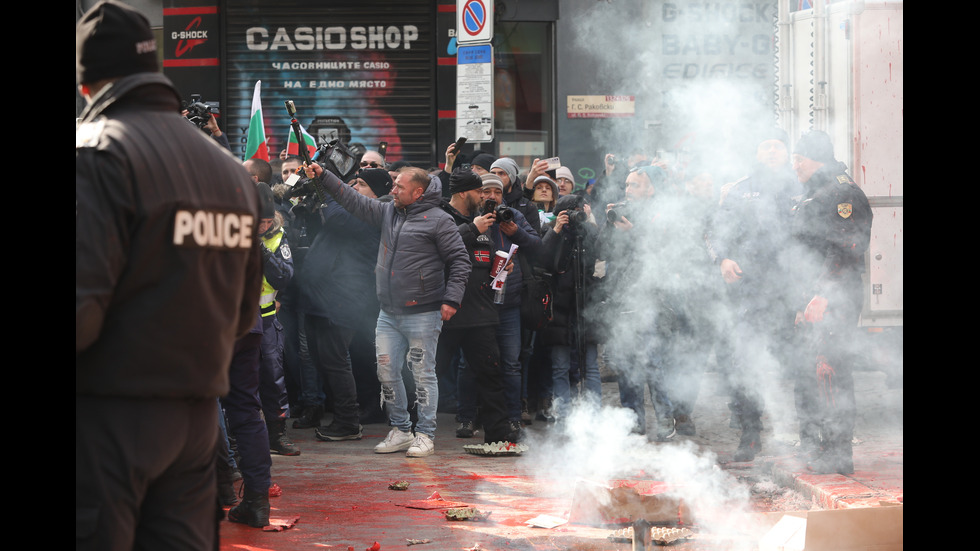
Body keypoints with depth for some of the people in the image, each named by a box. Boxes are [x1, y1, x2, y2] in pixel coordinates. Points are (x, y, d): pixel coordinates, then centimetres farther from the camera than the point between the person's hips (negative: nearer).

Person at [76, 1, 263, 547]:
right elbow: (244, 313, 14)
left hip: (110, 417, -7)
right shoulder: (232, 169, 12)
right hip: (198, 416, 7)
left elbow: (83, 303, -21)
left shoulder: (97, 153, -11)